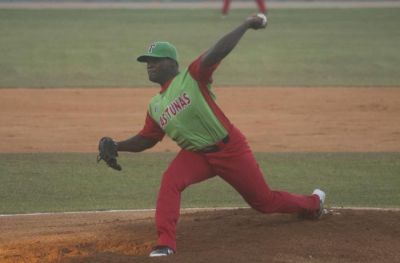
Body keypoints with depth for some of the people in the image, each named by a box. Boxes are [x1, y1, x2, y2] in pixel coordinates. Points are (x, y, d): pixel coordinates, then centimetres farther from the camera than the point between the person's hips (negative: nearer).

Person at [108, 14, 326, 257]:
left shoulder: (192, 78, -14)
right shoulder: (155, 106, 6)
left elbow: (218, 52, -26)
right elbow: (146, 139, 14)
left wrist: (246, 25, -33)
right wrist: (116, 147, 0)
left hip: (230, 150, -5)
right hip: (195, 155, 5)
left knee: (265, 202, 9)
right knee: (170, 182, -26)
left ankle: (313, 202, 38)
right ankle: (166, 244, -27)